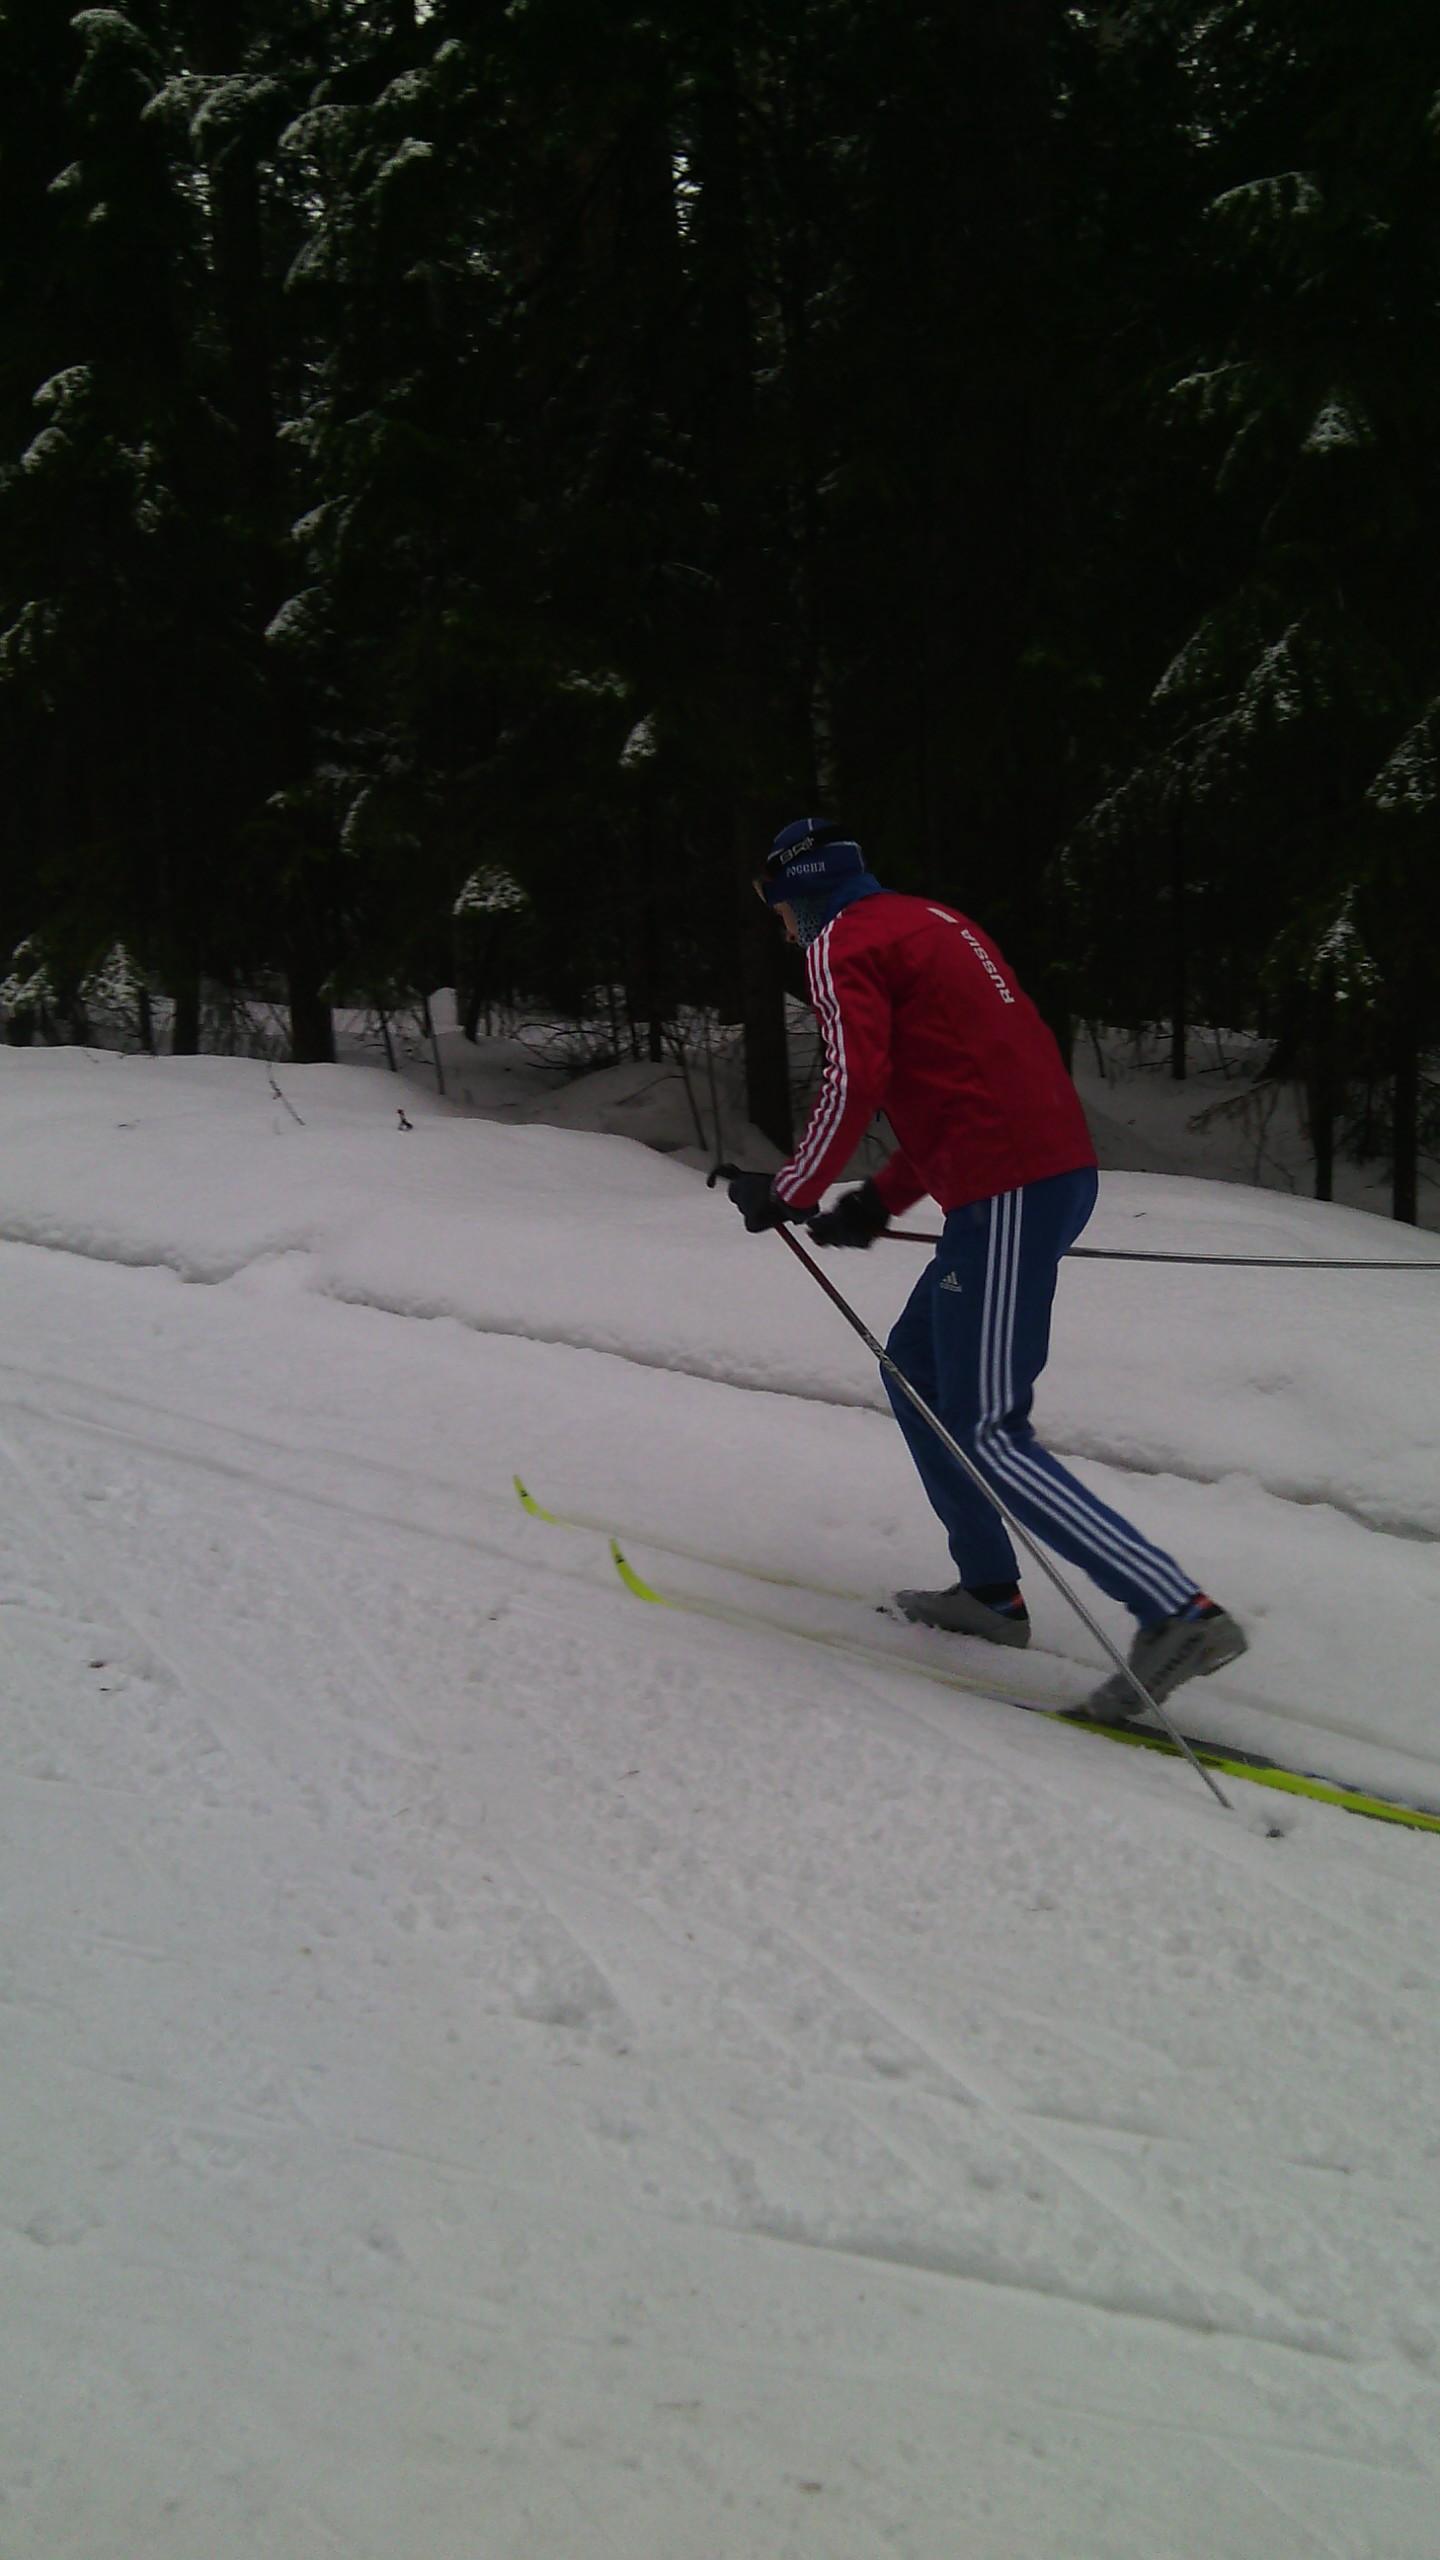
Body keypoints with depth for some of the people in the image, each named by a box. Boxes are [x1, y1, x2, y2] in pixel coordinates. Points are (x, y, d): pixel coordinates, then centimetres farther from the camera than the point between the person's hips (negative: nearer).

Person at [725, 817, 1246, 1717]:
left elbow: (854, 1083, -16)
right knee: (915, 1370, 21)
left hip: (1005, 1193, -10)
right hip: (1060, 1167, 10)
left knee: (987, 1432, -8)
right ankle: (990, 1591, 24)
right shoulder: (934, 921, 26)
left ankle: (1179, 1612, -16)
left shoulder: (843, 942, -1)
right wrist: (882, 1200, 25)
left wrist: (791, 1194, -2)